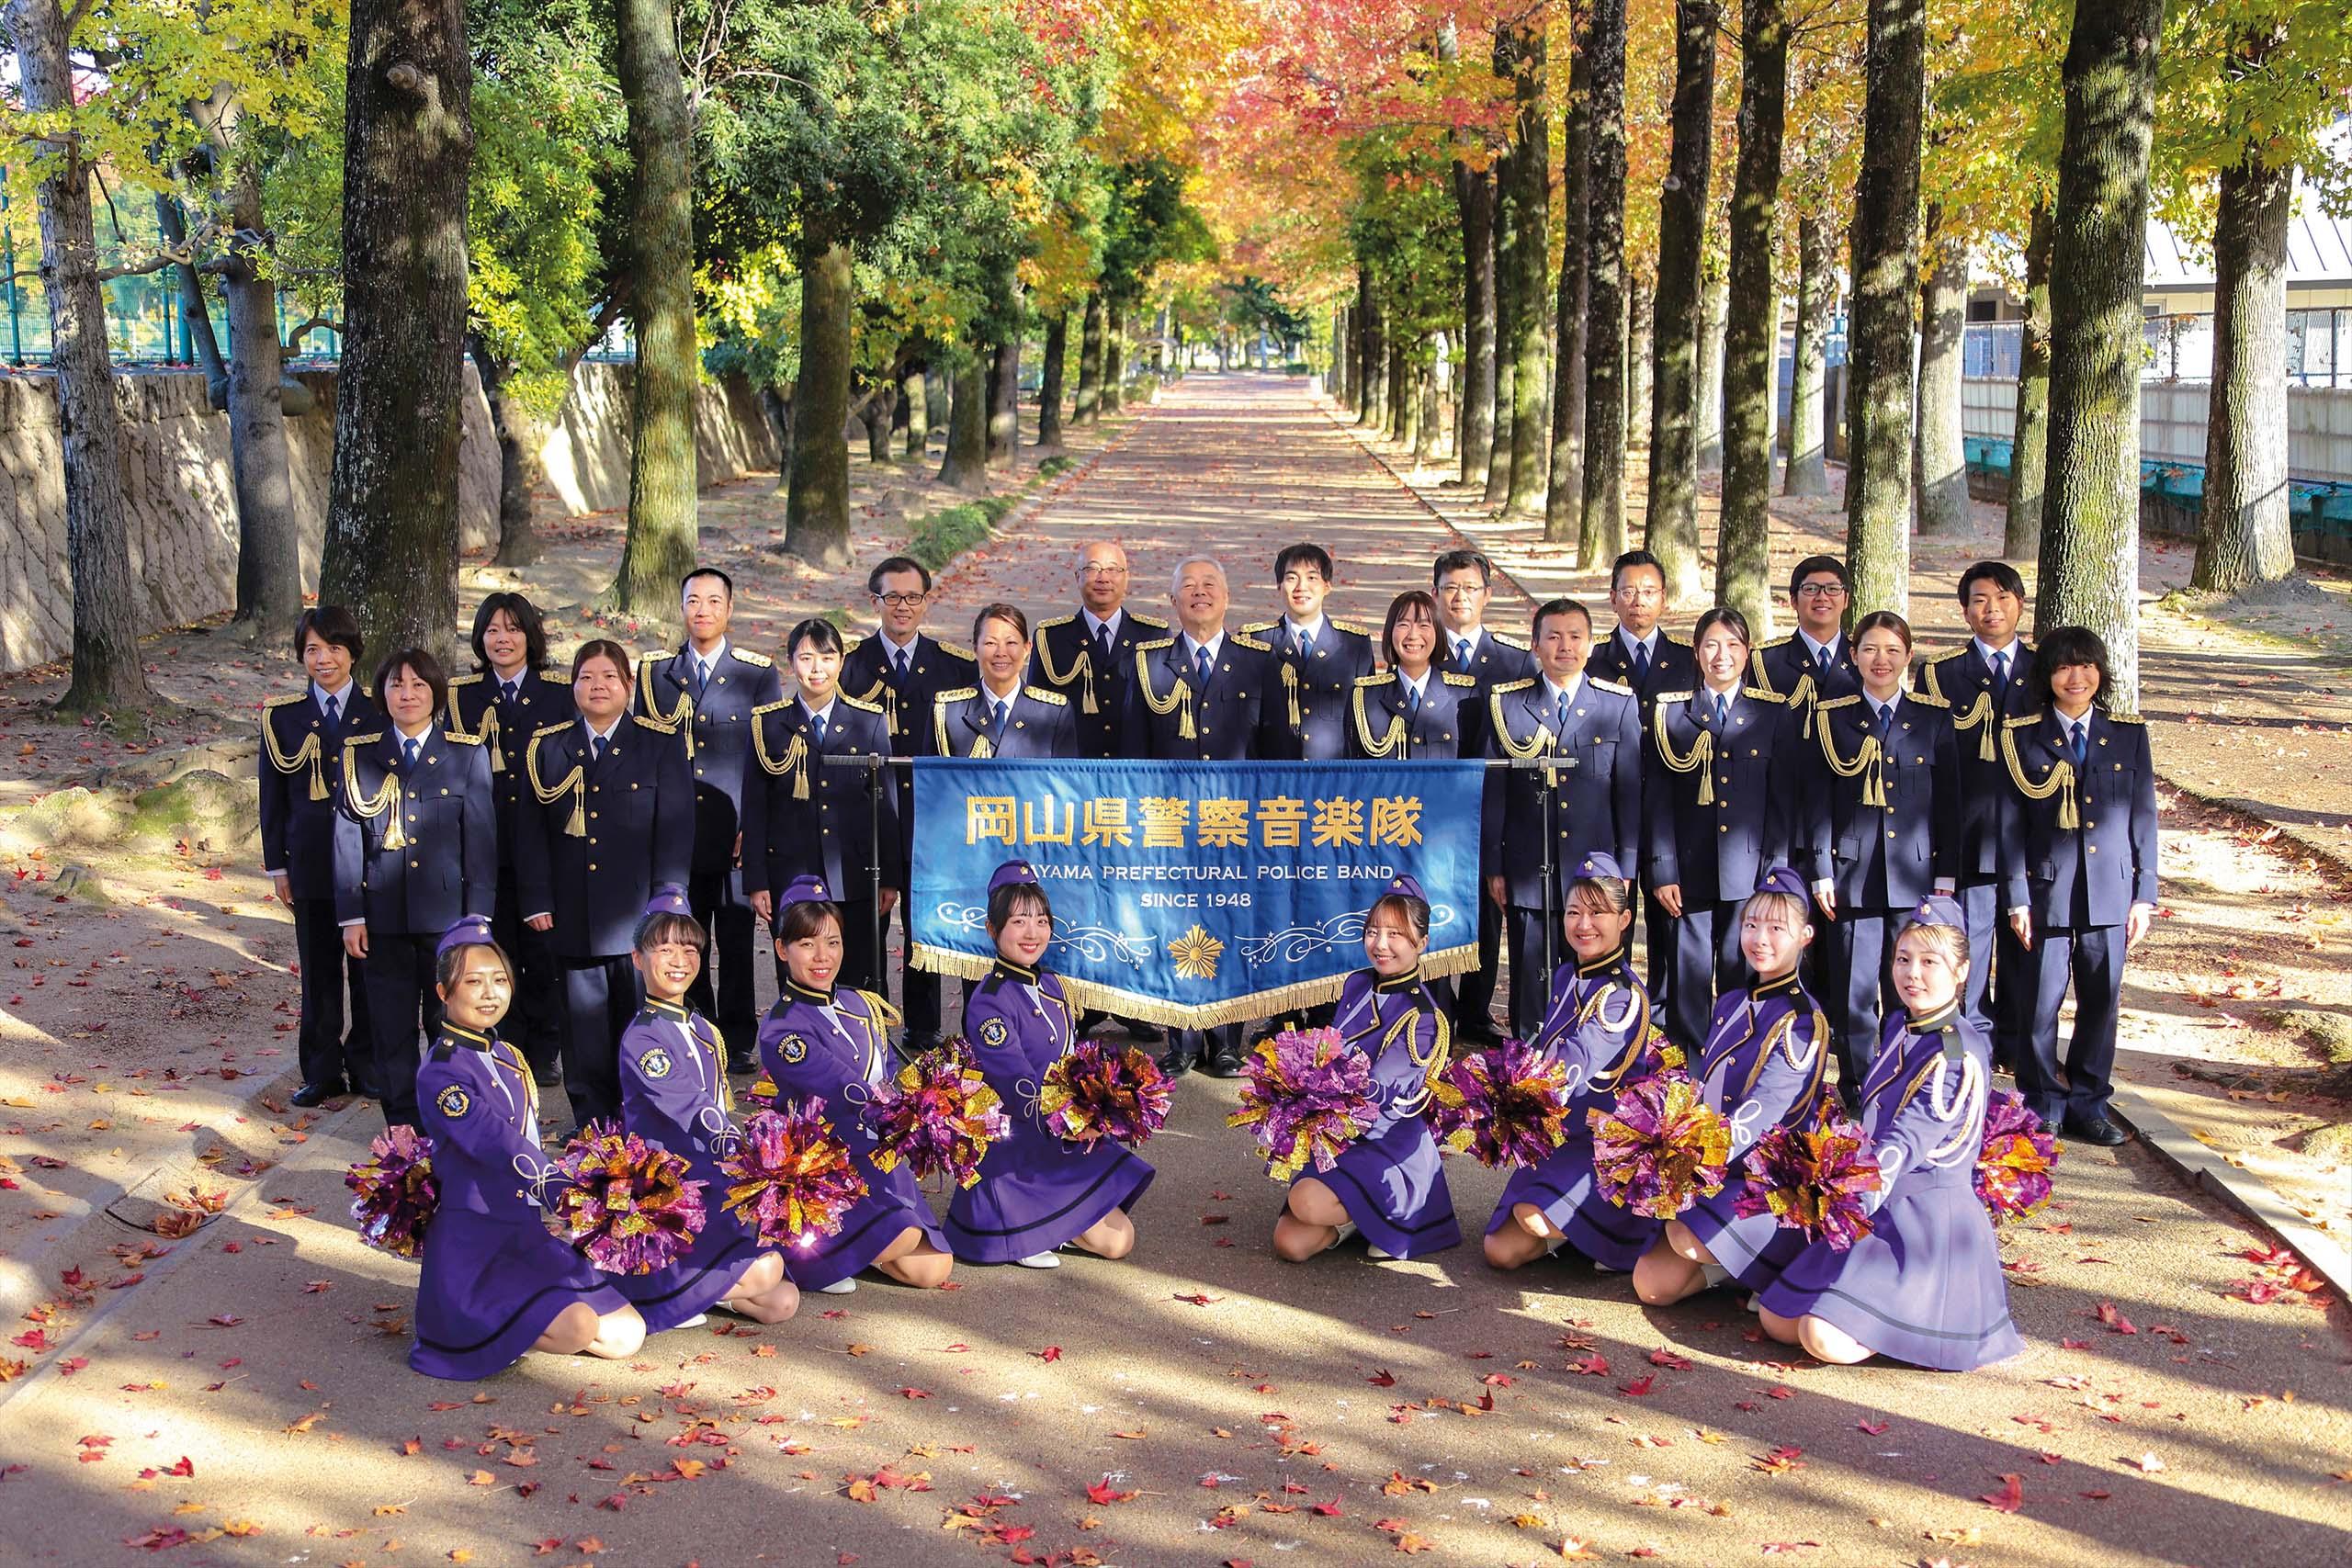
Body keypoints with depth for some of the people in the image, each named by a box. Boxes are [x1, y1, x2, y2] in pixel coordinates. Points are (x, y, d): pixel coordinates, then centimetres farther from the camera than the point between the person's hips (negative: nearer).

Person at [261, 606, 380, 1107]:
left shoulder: (378, 713, 1)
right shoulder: (282, 716, 4)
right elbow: (273, 795, 8)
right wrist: (276, 864, 5)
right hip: (311, 857, 1)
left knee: (369, 965, 4)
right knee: (318, 970, 7)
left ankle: (367, 1066, 18)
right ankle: (322, 1071, 18)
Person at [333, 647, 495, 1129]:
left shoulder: (467, 754, 3)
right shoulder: (359, 754, 7)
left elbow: (481, 838, 1)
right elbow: (347, 837, 5)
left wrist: (478, 916, -4)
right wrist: (350, 915, -1)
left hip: (448, 913, -1)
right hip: (383, 913, 1)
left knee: (452, 1025, 5)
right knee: (391, 1027, 6)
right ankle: (401, 1123, 18)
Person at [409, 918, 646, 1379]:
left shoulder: (509, 1059, 12)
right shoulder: (440, 1072, -15)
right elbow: (495, 1140, -27)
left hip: (531, 1232, 8)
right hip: (475, 1244, -8)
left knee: (626, 1335, 1)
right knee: (577, 1327, -27)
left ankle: (507, 1322, 14)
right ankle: (489, 1331, -1)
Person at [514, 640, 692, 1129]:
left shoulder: (661, 744, 4)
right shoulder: (547, 746, 10)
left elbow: (675, 828, -1)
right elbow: (531, 829, 9)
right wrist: (537, 901, 1)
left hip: (638, 913, -2)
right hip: (574, 915, 2)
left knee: (639, 1019, 2)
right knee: (583, 1018, 5)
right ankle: (589, 1121, 15)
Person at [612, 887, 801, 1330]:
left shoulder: (704, 1032, 14)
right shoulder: (641, 1038, -13)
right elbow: (692, 1110, -25)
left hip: (715, 1188, 8)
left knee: (782, 1303, -3)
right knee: (763, 1271, -26)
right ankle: (655, 1288, -6)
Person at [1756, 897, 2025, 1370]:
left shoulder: (1959, 1052, -16)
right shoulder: (1900, 1025, 10)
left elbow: (1906, 1141, -23)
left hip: (1926, 1218, -8)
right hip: (1876, 1210, 8)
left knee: (1829, 1341, -21)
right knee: (1777, 1320, 3)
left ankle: (1928, 1306, 2)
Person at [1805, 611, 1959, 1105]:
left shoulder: (1934, 717, 6)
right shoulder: (1831, 717, 4)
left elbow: (1949, 801, 7)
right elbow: (1818, 801, 3)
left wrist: (1946, 875, 2)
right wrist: (1822, 872, -3)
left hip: (1916, 874, 1)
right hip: (1853, 875, -1)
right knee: (1853, 991, 0)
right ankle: (1857, 1096, 12)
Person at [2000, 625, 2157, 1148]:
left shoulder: (2129, 734, 7)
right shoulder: (2022, 737, 0)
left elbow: (2143, 817, 8)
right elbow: (2012, 823, 0)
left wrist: (2144, 893, 4)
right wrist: (2016, 897, -5)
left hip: (2110, 891, 2)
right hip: (2047, 890, -2)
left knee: (2102, 1000, 7)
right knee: (2042, 1002, 2)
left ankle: (2088, 1104, 20)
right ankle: (2042, 1106, 15)